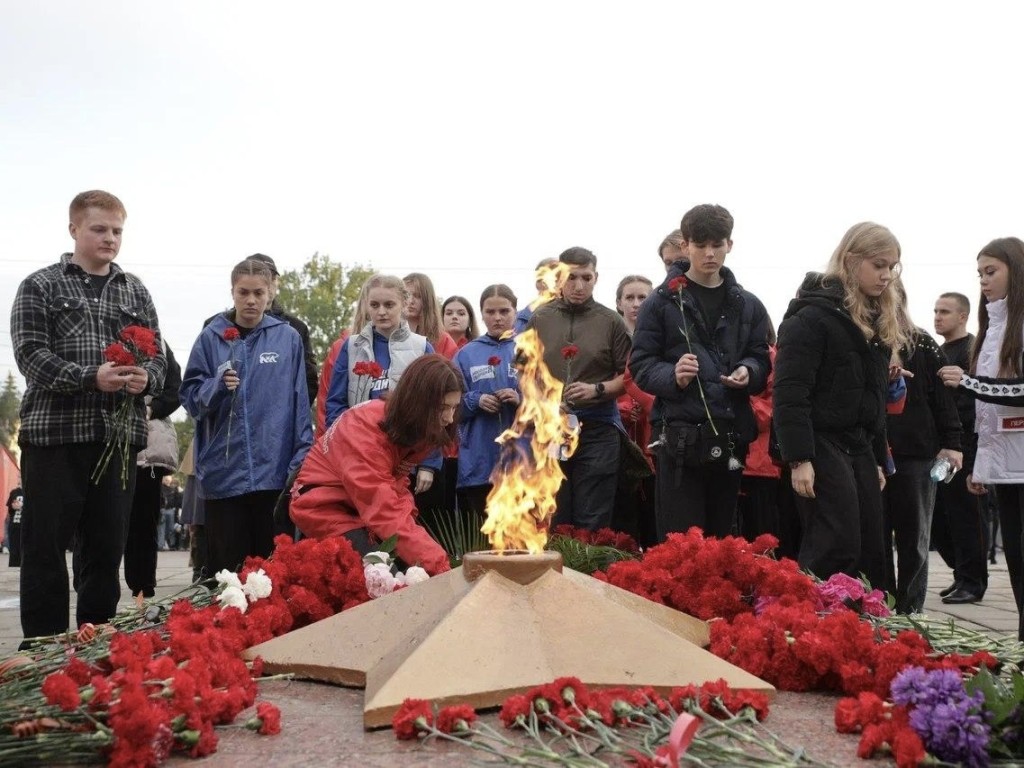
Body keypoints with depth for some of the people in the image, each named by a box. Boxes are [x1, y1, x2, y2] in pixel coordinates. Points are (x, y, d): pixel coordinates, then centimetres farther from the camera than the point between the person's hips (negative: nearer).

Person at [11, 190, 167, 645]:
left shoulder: (135, 292, 15)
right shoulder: (40, 286, 4)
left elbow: (157, 357, 13)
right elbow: (31, 356, -7)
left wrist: (145, 377, -11)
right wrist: (92, 377, -20)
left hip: (120, 437, 4)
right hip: (54, 435, -3)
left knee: (108, 548, 8)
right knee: (45, 547, 1)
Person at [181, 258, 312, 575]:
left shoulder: (288, 338, 5)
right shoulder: (211, 337, 5)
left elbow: (300, 403, 5)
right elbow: (190, 397, 4)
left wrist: (301, 460, -1)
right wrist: (218, 386, -16)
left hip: (276, 471, 0)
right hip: (224, 471, 0)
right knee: (226, 567, 4)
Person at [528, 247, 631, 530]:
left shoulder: (611, 321, 2)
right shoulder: (539, 319, 7)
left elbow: (627, 376, 3)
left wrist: (597, 389, -13)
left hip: (597, 431, -2)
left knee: (593, 523, 2)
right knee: (552, 521, 8)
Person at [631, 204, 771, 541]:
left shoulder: (748, 305, 12)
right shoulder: (662, 301, 1)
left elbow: (762, 360, 15)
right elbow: (641, 364, -1)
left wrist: (749, 372, -9)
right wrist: (673, 376, -21)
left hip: (731, 437, 4)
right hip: (681, 438, -4)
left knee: (722, 536, 13)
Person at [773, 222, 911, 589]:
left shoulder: (878, 320, 16)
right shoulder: (813, 315, -12)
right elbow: (789, 394, -18)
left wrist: (878, 458, 20)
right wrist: (798, 459, -22)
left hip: (859, 446, 9)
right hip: (821, 444, -8)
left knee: (871, 551, 7)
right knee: (837, 551, -13)